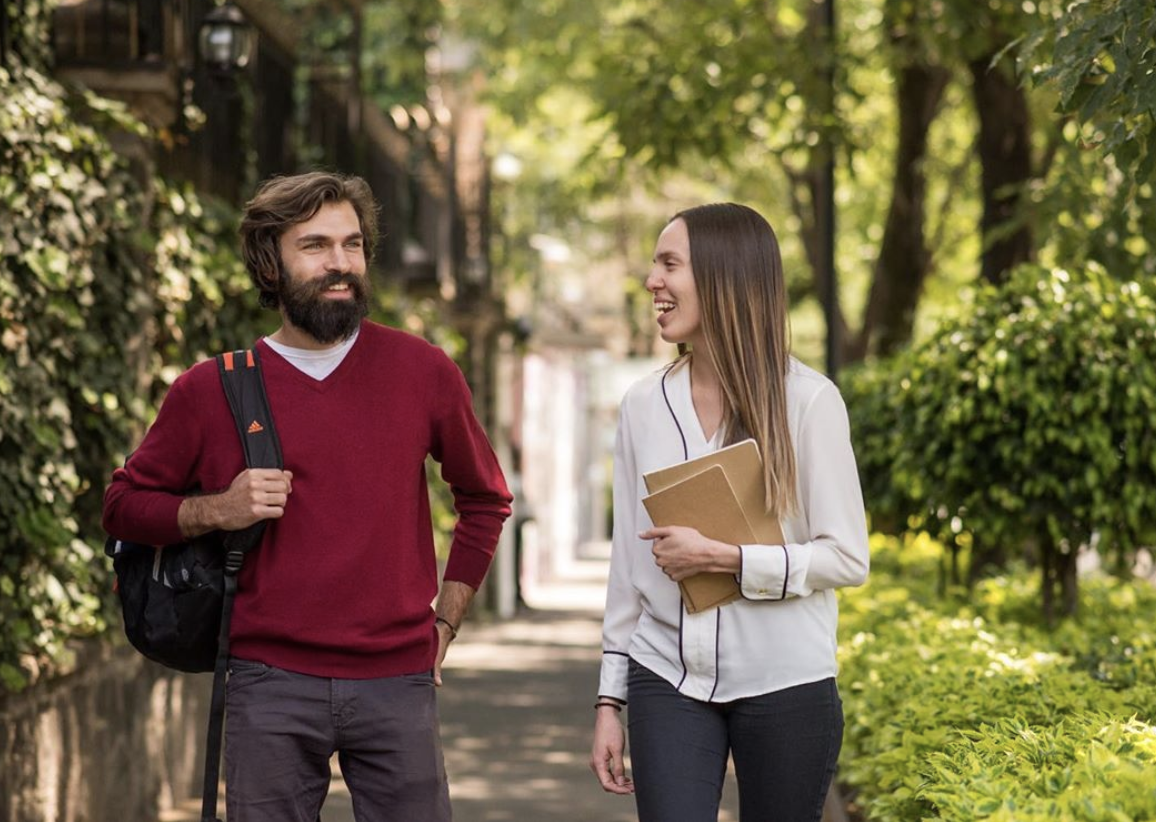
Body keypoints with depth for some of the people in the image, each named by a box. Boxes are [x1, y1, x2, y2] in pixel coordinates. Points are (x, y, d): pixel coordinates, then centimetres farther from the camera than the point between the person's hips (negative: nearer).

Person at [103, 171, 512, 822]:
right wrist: (217, 511, -6)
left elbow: (485, 500, 19)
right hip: (272, 687, 0)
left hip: (397, 686, 1)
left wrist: (445, 621, 11)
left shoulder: (424, 372, 5)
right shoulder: (213, 390, 2)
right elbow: (124, 504, 12)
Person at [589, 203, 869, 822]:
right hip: (668, 679, 2)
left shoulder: (807, 401, -5)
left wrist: (723, 557, -16)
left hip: (784, 686, -2)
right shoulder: (645, 405, 5)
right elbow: (628, 562, 10)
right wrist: (610, 699, 9)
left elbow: (847, 558, -6)